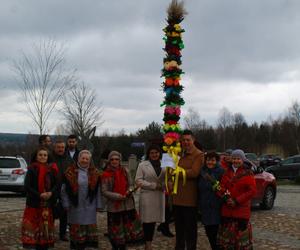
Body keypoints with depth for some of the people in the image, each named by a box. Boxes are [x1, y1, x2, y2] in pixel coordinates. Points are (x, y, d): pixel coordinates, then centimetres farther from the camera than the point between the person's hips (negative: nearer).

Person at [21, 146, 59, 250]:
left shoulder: (51, 169, 6)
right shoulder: (32, 169, -5)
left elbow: (56, 184, 7)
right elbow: (27, 186, -10)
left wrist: (51, 193, -13)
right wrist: (39, 195, -18)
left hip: (48, 203, 4)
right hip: (34, 203, -3)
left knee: (46, 225, 7)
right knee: (32, 225, -5)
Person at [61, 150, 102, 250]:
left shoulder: (95, 173, 4)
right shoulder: (70, 172, -3)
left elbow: (98, 190, 6)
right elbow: (64, 190, 0)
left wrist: (98, 205, 3)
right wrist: (66, 204, -3)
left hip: (90, 207, 2)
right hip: (75, 206, -2)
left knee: (90, 228, 5)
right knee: (76, 228, 4)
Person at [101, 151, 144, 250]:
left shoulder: (125, 171, 5)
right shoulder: (105, 174, -6)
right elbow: (104, 191, -8)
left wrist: (129, 191, -7)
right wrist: (117, 196, -20)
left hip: (127, 205, 3)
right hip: (114, 206, -3)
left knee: (128, 227, 5)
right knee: (116, 230, 6)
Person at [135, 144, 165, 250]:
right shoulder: (142, 165, 0)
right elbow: (138, 181, -7)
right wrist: (154, 185, -12)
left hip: (159, 196, 4)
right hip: (147, 196, -4)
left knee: (154, 220, 7)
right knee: (147, 220, -3)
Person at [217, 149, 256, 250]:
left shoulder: (247, 173, -4)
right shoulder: (227, 172, 10)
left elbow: (252, 190, -10)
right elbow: (222, 185, 6)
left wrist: (237, 201, -12)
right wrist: (225, 197, -14)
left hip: (242, 210, -4)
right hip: (227, 209, 4)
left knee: (241, 233, -1)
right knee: (226, 235, 7)